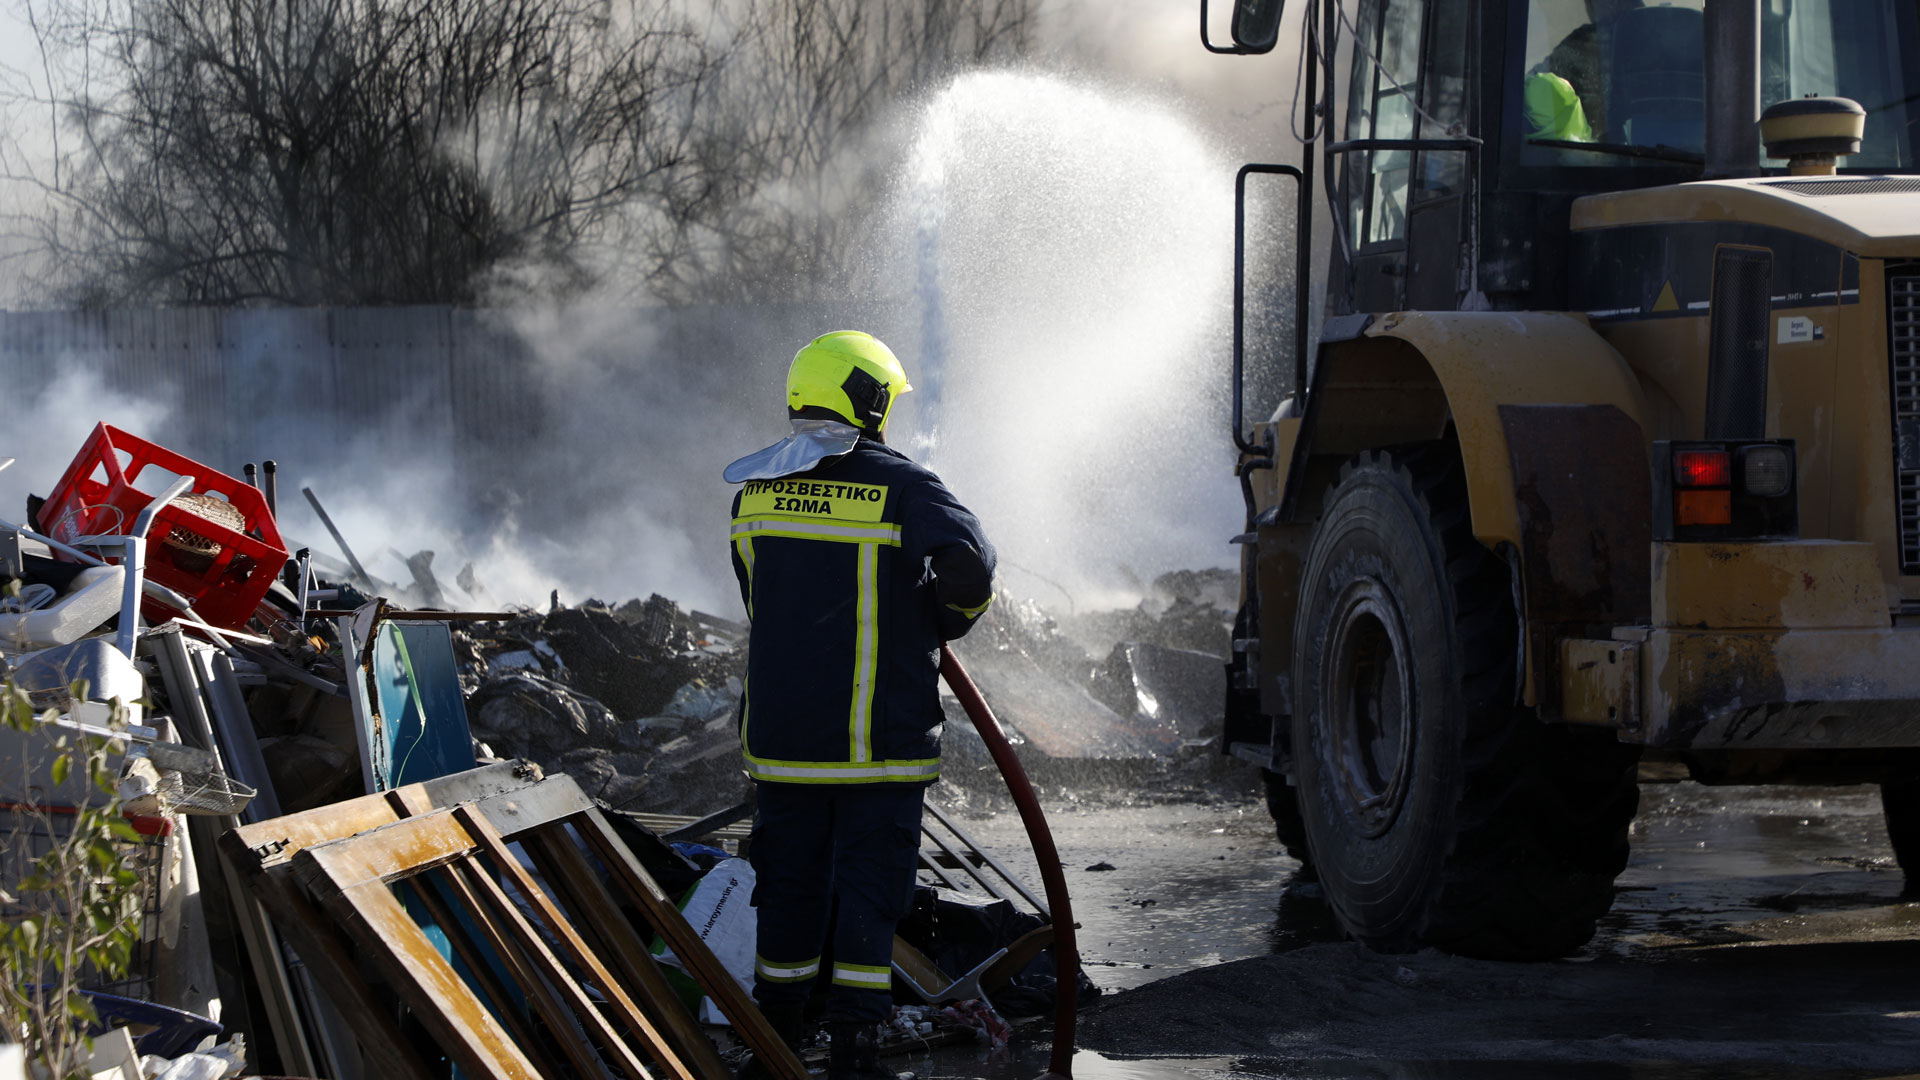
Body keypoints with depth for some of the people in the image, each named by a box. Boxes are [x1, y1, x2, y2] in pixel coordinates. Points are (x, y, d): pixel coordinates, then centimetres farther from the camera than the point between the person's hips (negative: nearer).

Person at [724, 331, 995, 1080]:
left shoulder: (757, 490, 7)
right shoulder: (901, 489, -10)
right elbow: (969, 568, -21)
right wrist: (941, 621, -1)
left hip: (779, 729, 5)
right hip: (879, 733, -5)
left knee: (789, 878, 16)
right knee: (870, 882, 2)